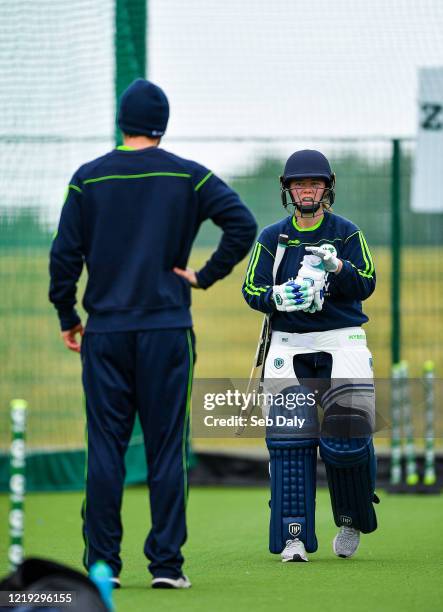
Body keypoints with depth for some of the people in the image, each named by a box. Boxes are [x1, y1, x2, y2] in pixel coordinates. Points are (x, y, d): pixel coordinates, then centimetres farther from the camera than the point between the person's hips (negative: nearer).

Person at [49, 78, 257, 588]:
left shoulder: (88, 178, 3)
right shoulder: (188, 176, 2)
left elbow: (64, 253, 0)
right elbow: (242, 224, -8)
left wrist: (67, 318, 10)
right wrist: (205, 276, 0)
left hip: (104, 331, 1)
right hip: (167, 330, -1)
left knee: (104, 449, 4)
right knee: (166, 449, 2)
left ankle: (102, 564, 3)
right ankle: (165, 564, 0)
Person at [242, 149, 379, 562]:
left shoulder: (347, 234, 6)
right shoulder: (272, 237, 9)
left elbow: (366, 285, -3)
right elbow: (252, 290, 4)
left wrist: (336, 266, -22)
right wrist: (278, 297, -18)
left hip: (341, 342, -1)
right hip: (288, 343, 1)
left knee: (348, 435, -12)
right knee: (288, 440, -11)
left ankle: (352, 520, 14)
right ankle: (294, 537, -10)